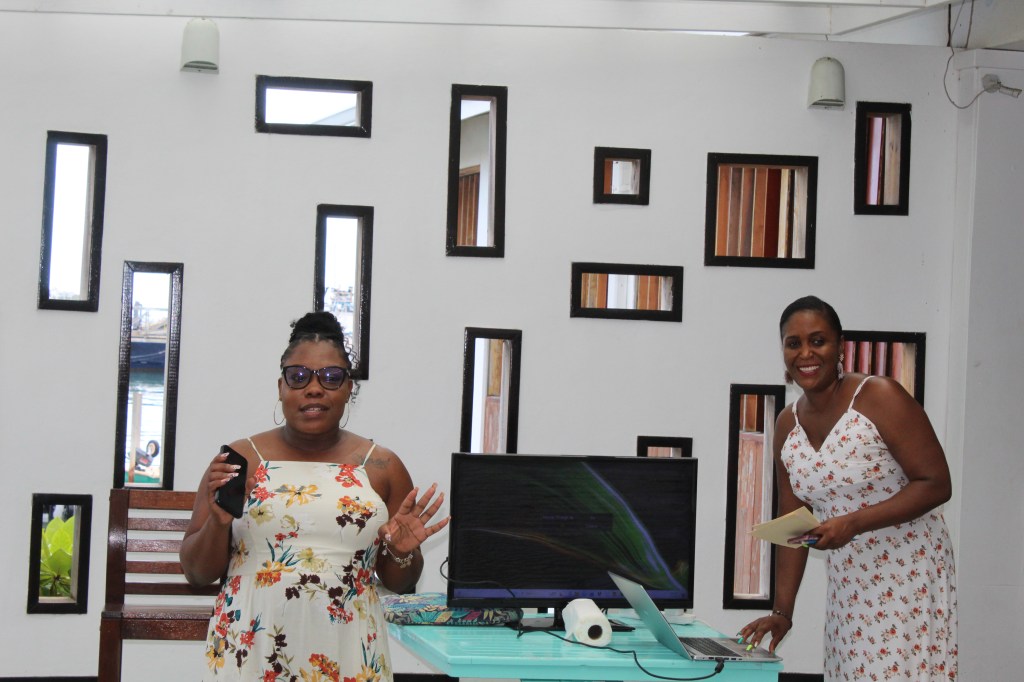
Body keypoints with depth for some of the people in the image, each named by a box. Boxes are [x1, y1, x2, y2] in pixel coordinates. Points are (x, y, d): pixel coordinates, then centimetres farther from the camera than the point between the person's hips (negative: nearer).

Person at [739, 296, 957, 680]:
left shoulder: (880, 397, -12)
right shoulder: (787, 426, 7)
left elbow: (936, 484, -14)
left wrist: (853, 523, -23)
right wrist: (782, 612, 5)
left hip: (909, 577, -5)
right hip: (847, 586, 6)